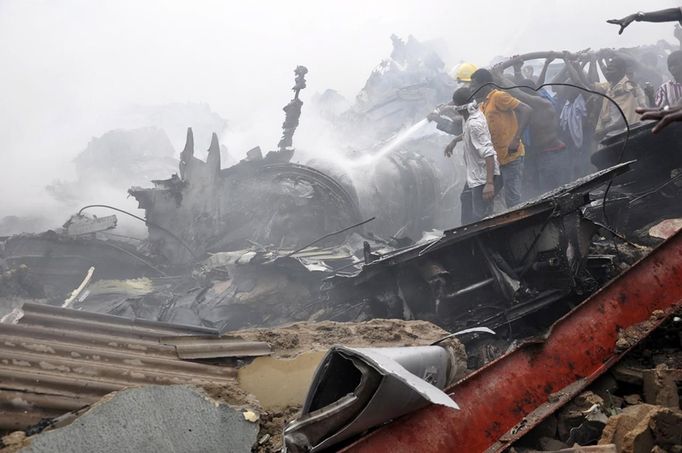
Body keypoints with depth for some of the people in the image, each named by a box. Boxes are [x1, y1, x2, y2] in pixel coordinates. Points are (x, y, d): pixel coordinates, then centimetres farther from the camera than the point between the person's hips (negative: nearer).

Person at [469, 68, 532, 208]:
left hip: (511, 157, -9)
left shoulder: (499, 97, -7)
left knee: (513, 200, -7)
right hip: (497, 159, 9)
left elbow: (526, 110, -15)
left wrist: (516, 139, -20)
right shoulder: (483, 105, 20)